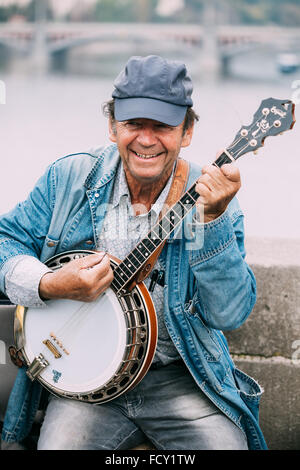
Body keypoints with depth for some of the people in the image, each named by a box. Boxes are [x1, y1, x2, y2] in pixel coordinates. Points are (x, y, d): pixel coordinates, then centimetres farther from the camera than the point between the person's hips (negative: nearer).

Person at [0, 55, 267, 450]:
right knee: (59, 445, -24)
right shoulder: (69, 178, -1)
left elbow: (229, 314, -15)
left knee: (227, 444, -21)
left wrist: (212, 219, -27)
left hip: (180, 374, 0)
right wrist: (49, 285, -15)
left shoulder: (211, 196, -6)